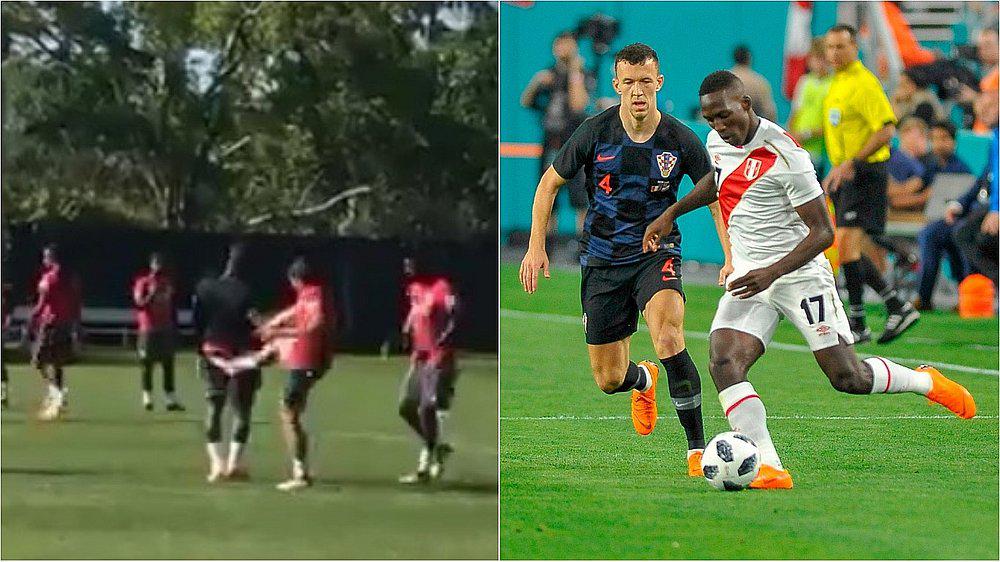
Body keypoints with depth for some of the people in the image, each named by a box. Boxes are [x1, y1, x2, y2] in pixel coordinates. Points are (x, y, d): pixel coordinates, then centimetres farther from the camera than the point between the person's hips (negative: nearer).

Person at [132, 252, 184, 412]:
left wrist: (174, 326, 14)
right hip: (149, 329, -4)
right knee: (147, 364, 0)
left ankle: (171, 400, 0)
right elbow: (139, 304, -9)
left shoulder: (168, 282, 13)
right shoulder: (143, 282, -1)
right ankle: (147, 398, 5)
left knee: (169, 364, 1)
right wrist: (152, 294, -21)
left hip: (166, 329, 4)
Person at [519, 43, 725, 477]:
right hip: (602, 260, 2)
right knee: (608, 380, 5)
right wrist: (536, 246, -3)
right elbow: (550, 182, 4)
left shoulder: (680, 140, -10)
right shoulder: (596, 132, -9)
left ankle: (698, 450, -23)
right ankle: (643, 381, 46)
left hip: (656, 252, -2)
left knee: (668, 337, -31)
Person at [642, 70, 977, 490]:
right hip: (747, 279, 6)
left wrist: (772, 272, -29)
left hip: (800, 276, -6)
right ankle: (769, 469, -24)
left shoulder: (784, 155, -19)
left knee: (848, 378, -4)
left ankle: (927, 381, 26)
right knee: (723, 364, -20)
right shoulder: (717, 142, 4)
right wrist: (672, 213, 21)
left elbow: (822, 232, -18)